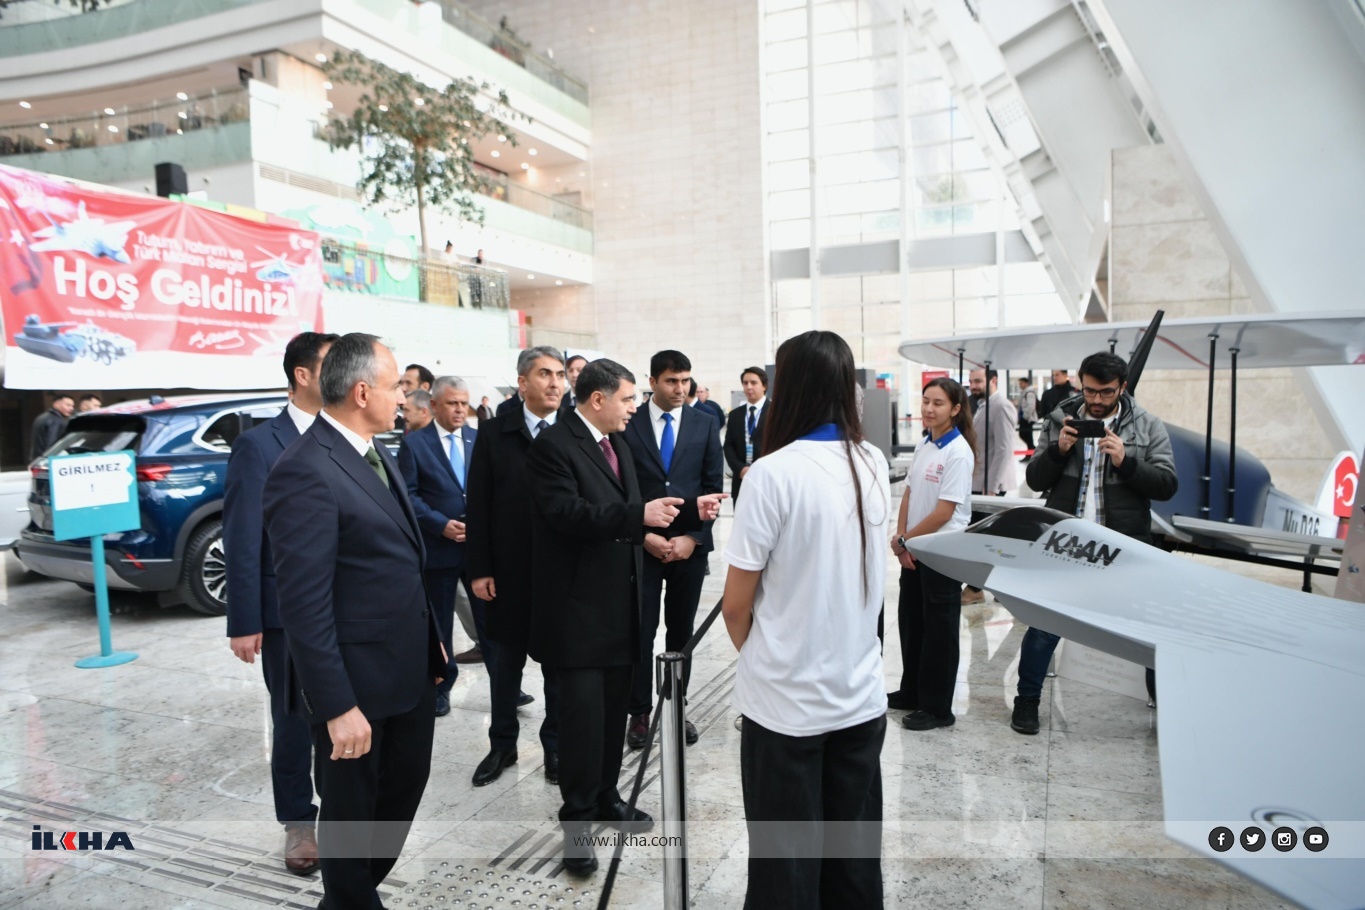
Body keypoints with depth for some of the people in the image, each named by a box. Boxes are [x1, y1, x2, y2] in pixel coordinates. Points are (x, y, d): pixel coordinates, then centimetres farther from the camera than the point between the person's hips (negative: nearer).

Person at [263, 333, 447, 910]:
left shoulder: (374, 452, 7)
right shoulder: (305, 472, -22)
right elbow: (304, 605, -23)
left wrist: (431, 641, 13)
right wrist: (338, 706, -22)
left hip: (409, 667, 9)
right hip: (357, 679, -9)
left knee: (406, 784, 24)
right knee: (351, 808, 14)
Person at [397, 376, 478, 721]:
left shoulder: (480, 439, 7)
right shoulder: (413, 444, -2)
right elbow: (408, 496, -7)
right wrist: (442, 525, -16)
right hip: (438, 547, -2)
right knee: (439, 623, 10)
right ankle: (441, 687, 23)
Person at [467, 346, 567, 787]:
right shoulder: (494, 433, -1)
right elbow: (478, 505, -1)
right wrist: (479, 569, -5)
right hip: (509, 572, 1)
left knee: (560, 664, 11)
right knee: (505, 661, 14)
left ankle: (556, 746, 28)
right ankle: (502, 744, 32)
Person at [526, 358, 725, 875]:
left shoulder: (618, 445, 15)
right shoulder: (553, 445, -12)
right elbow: (567, 512, -24)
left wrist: (691, 512, 5)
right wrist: (638, 514, -30)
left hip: (620, 602, 8)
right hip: (579, 605, -8)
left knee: (614, 708, 16)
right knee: (584, 712, -4)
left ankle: (606, 796, 31)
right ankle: (576, 817, 11)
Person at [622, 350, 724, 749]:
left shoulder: (704, 424, 4)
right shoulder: (629, 423, -1)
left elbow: (713, 486, 2)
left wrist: (692, 537, -7)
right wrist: (643, 534, -10)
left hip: (690, 544, 2)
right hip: (642, 545, -1)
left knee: (681, 631, 10)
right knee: (640, 631, 1)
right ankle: (639, 712, 15)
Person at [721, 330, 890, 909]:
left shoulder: (774, 473, -18)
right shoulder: (874, 466, -1)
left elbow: (736, 605, -12)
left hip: (787, 702, -5)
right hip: (861, 695, 5)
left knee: (787, 862, 11)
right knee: (855, 852, 19)